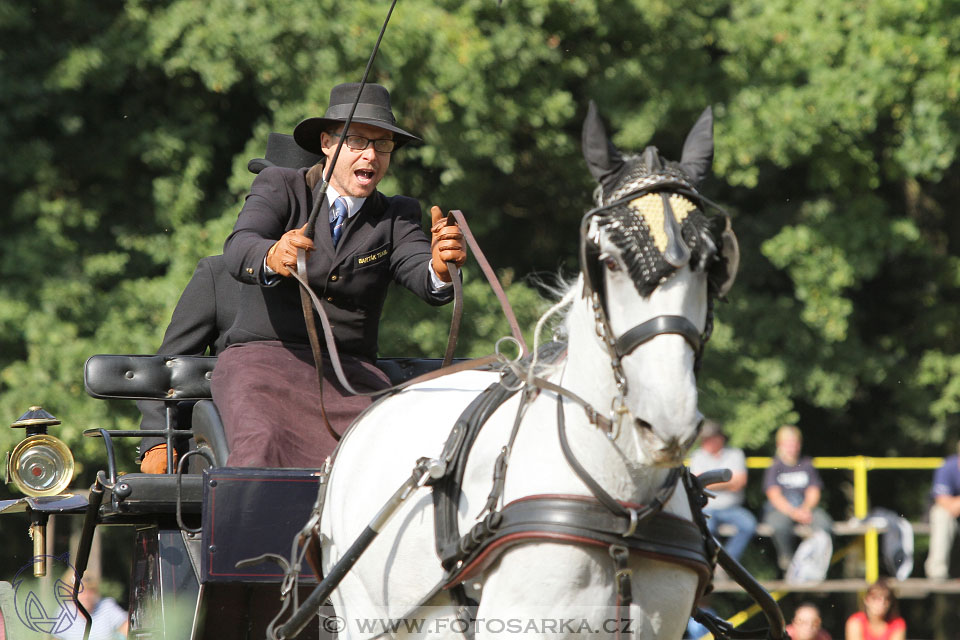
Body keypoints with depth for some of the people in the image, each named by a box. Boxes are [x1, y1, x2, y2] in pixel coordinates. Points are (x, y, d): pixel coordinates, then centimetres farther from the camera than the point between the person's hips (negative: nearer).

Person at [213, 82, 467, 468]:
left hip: (350, 373, 3)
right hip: (263, 358, -2)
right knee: (262, 448, -34)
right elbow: (239, 248, -14)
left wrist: (442, 266, -31)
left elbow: (427, 280, -5)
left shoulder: (395, 216, 14)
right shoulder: (280, 188, 7)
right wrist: (272, 258, -39)